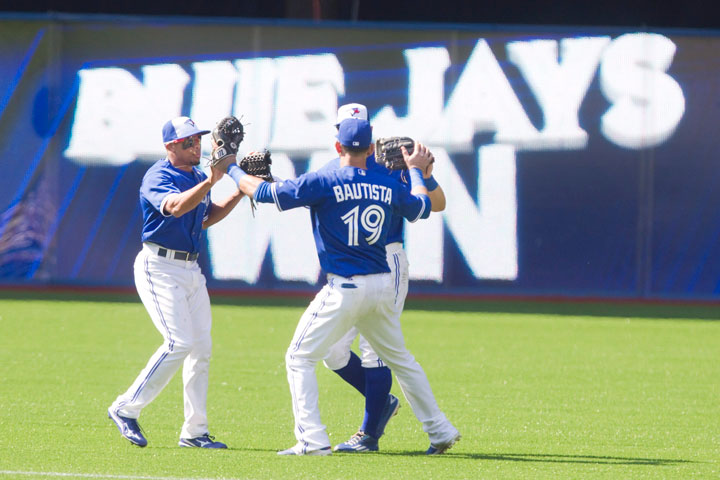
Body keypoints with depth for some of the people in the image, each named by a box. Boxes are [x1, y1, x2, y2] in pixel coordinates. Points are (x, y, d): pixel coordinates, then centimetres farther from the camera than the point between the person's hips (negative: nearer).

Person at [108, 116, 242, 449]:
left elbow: (205, 218, 23)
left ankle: (195, 432, 10)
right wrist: (211, 181, -44)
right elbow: (175, 207, -34)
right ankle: (126, 409, -7)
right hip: (159, 267, -9)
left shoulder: (197, 177, 12)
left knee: (202, 345, 5)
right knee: (179, 343, -18)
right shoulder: (158, 177, -14)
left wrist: (240, 193, 12)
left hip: (190, 269, 9)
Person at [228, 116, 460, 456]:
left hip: (345, 288, -5)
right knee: (400, 359, 21)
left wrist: (231, 169, 9)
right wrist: (416, 169, 42)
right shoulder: (389, 187, 5)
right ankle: (440, 431, 23)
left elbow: (262, 192, -8)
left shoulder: (322, 183, -10)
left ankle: (312, 439, -8)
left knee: (300, 358, 3)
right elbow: (422, 207, 25)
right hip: (383, 285, 5)